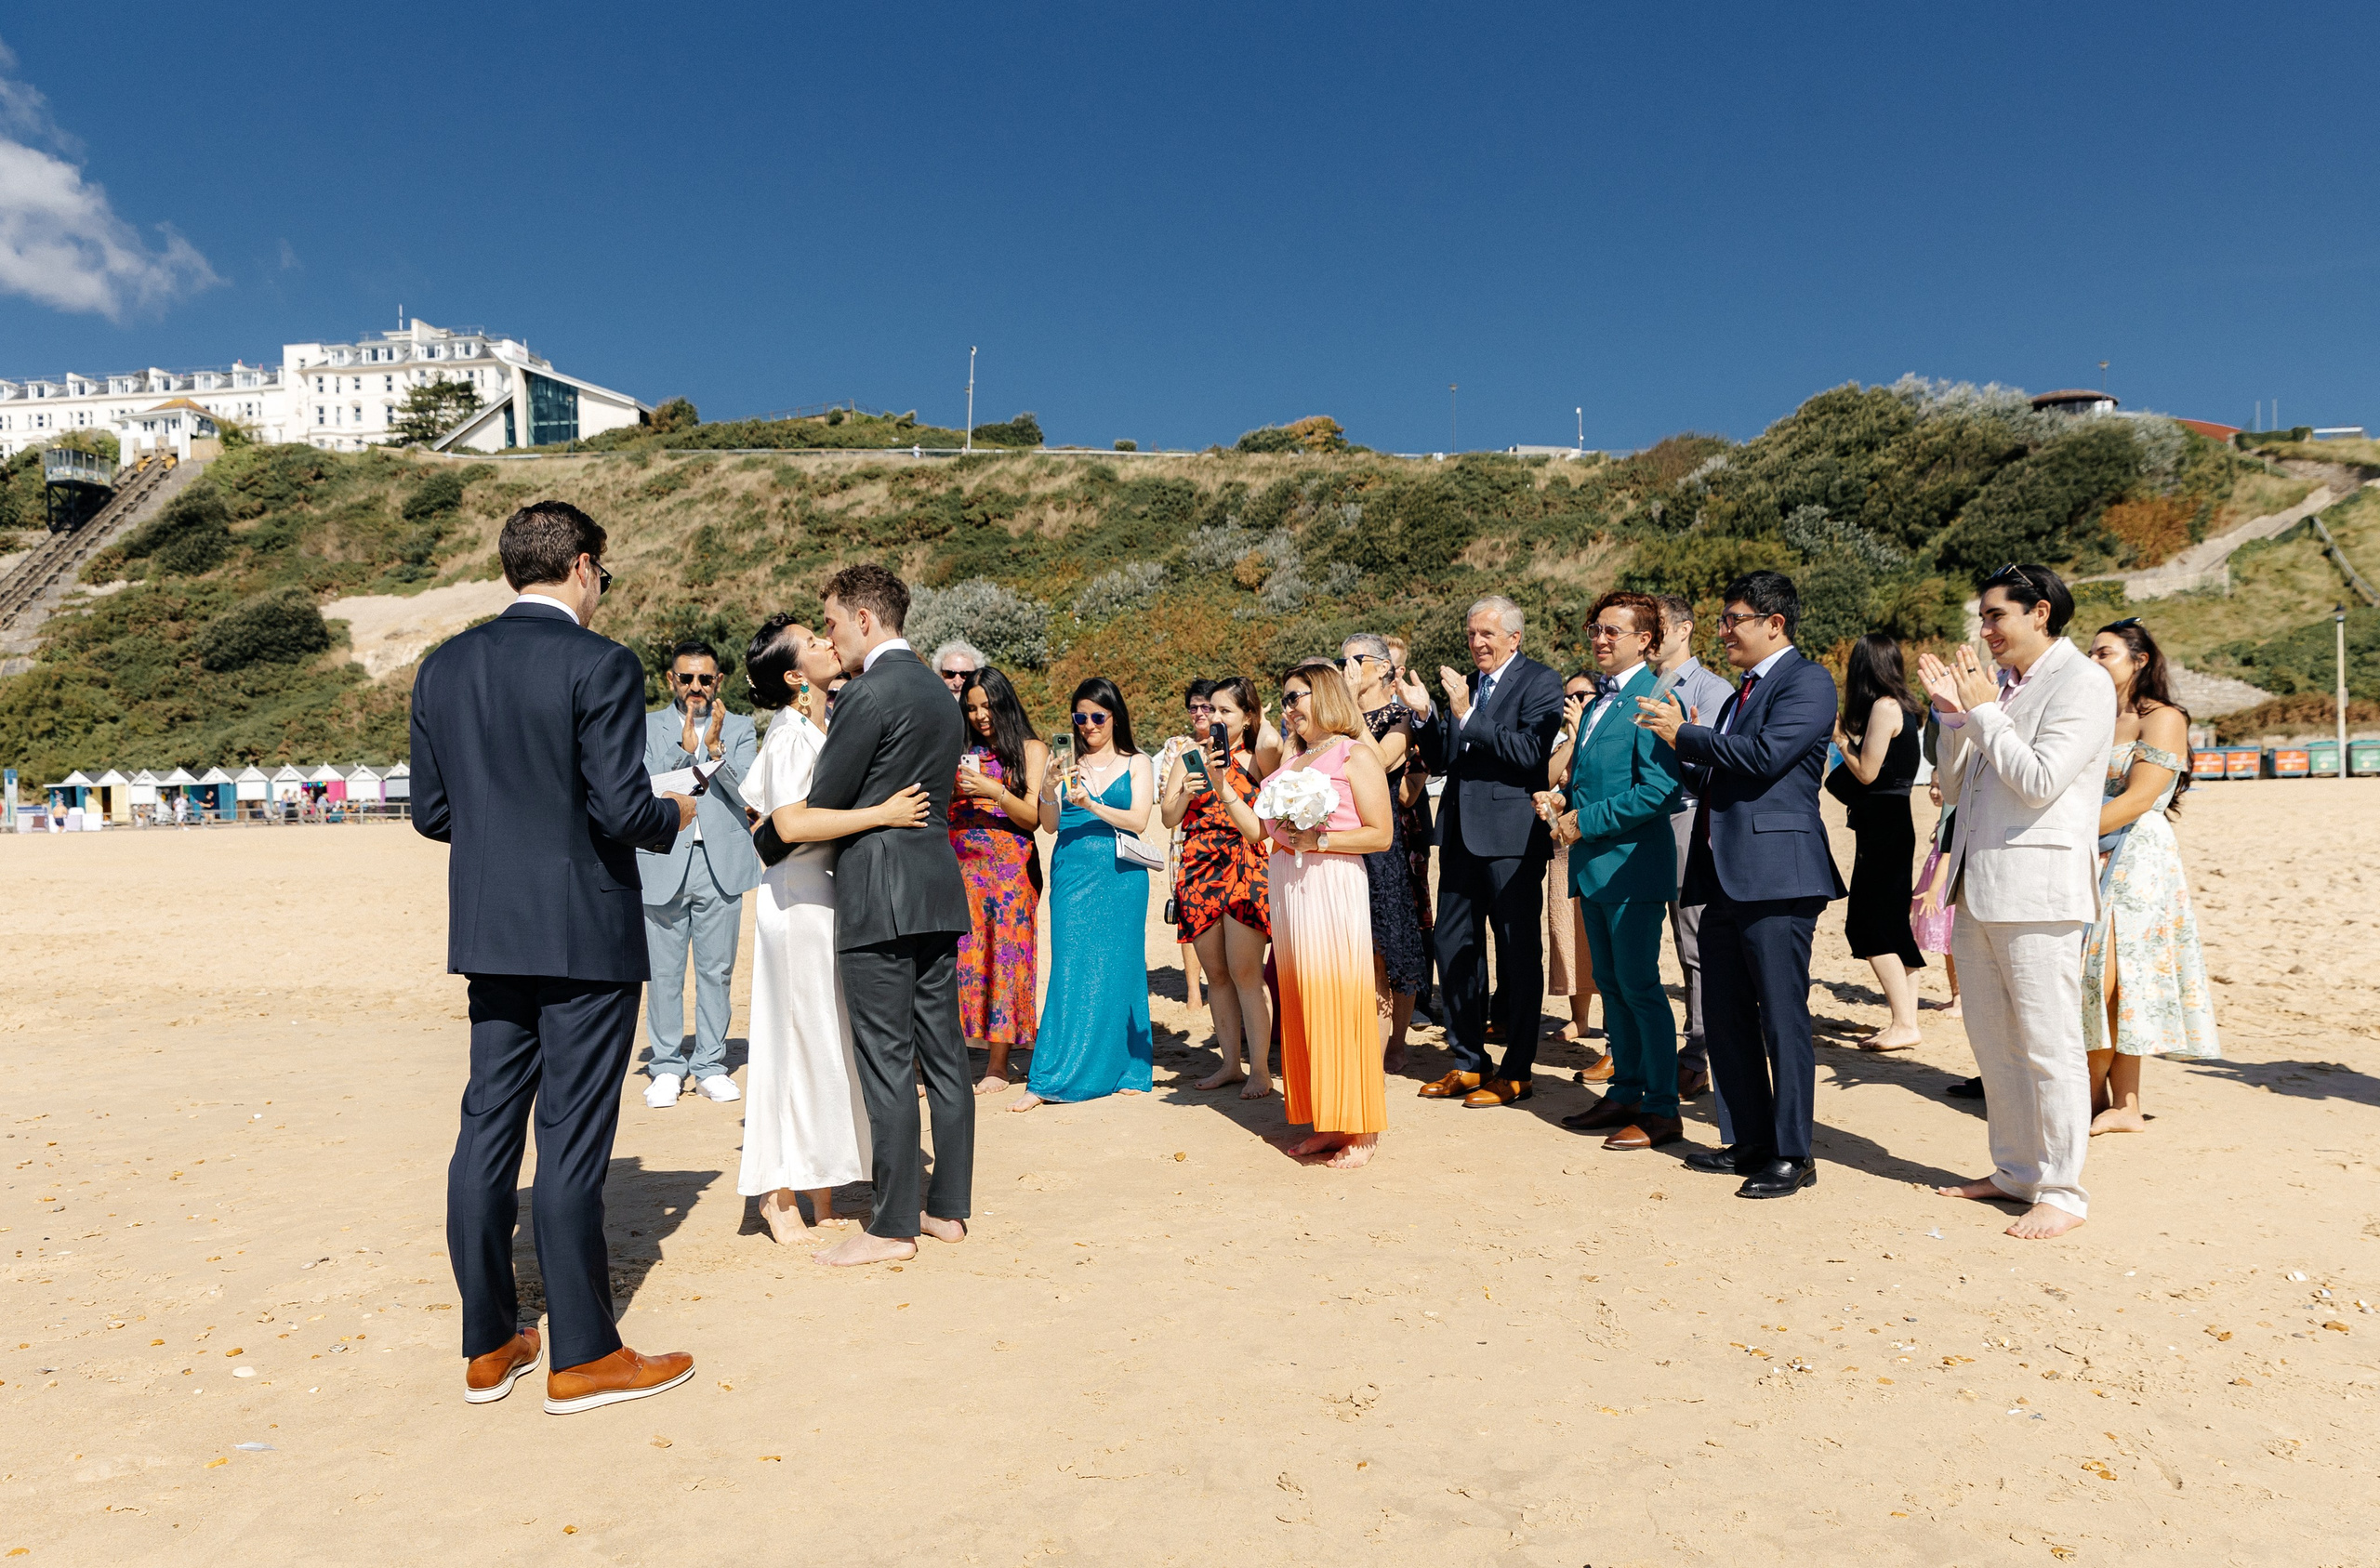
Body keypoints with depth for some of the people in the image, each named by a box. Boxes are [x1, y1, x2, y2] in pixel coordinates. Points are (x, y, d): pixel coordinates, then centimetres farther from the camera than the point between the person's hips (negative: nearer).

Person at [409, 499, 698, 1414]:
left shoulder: (443, 667, 7)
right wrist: (673, 817, 2)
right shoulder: (600, 665, -13)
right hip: (585, 935, -6)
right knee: (572, 1142, 0)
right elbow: (623, 811, -18)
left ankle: (488, 1347, 25)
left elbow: (431, 812, 9)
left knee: (488, 1130, 13)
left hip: (490, 932, 7)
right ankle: (583, 1357, 12)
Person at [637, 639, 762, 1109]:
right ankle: (667, 1066, 16)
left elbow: (746, 792, -4)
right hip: (663, 863, 0)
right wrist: (684, 748, -17)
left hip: (721, 863, 1)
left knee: (716, 970, 6)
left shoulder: (740, 728, 9)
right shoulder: (646, 727, 8)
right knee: (664, 972, 3)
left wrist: (715, 749, -18)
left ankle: (711, 1066, 17)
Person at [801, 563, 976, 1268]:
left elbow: (823, 802, -8)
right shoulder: (941, 695, 16)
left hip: (878, 894, -9)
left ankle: (893, 1225, 5)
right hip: (937, 887, 9)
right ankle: (948, 1206, 20)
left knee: (886, 1059, -2)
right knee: (942, 1052, 11)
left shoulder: (868, 693, -11)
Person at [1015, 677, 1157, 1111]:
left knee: (1116, 967, 1)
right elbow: (1049, 824, 3)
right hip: (1071, 875, 1)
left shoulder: (1136, 763, 6)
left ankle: (1124, 1069, 12)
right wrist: (1049, 787, -16)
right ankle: (1048, 1081, 1)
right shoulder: (1068, 764, 10)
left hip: (1120, 877, -1)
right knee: (1070, 969, -2)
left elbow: (1137, 820, -6)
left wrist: (1091, 806, -19)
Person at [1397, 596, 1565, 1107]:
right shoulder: (1465, 684, 14)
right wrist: (1426, 714, -2)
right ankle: (1468, 1062, 25)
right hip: (1461, 834, 7)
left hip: (1512, 836, -7)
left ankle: (1516, 1072, 13)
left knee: (1518, 951, 3)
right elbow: (1441, 760, 14)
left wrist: (1466, 716, -20)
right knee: (1453, 946, 12)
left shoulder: (1540, 682, -5)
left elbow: (1530, 752, -19)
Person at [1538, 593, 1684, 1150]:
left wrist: (1584, 821, -18)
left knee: (1639, 987, -2)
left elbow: (1658, 790, -22)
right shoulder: (1597, 701, 15)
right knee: (1610, 984, 16)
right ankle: (1625, 1093, 28)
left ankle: (1662, 1110, 9)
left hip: (1633, 864, -9)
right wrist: (1564, 797, 5)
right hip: (1593, 865, 9)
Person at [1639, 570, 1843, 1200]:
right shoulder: (1742, 693, 22)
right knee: (1724, 1017, 12)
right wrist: (1683, 740, 4)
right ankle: (1751, 1141, 24)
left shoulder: (1807, 680, -5)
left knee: (1782, 1018, -3)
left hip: (1775, 876, -9)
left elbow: (1765, 755, -19)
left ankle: (1792, 1154, 6)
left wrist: (1685, 734, -9)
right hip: (1726, 876, 9)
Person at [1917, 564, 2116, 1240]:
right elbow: (1954, 790, 15)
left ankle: (2062, 1192, 6)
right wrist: (1954, 712, 4)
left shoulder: (2082, 682, -6)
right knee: (1991, 1039, 14)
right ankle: (2015, 1170, 27)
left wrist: (1982, 712, -8)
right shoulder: (2001, 690, 16)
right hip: (1978, 886, 8)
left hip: (2037, 887, -8)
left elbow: (2039, 780, -17)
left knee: (2048, 1044, -3)